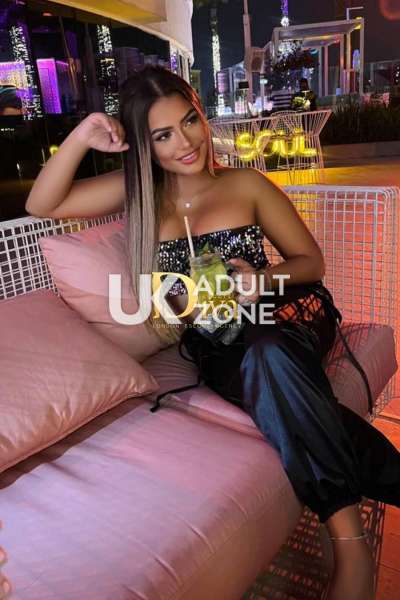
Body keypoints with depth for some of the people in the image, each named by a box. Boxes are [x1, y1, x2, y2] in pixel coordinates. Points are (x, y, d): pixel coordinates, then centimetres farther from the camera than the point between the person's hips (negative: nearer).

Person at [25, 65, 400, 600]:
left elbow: (311, 260, 8)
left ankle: (350, 540, -25)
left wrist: (261, 278, -13)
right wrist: (80, 139, -5)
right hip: (213, 341, 1)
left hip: (282, 315, -1)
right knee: (262, 367, -33)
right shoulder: (138, 191, 12)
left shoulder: (246, 184, 7)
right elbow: (41, 206, 8)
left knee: (265, 356, -36)